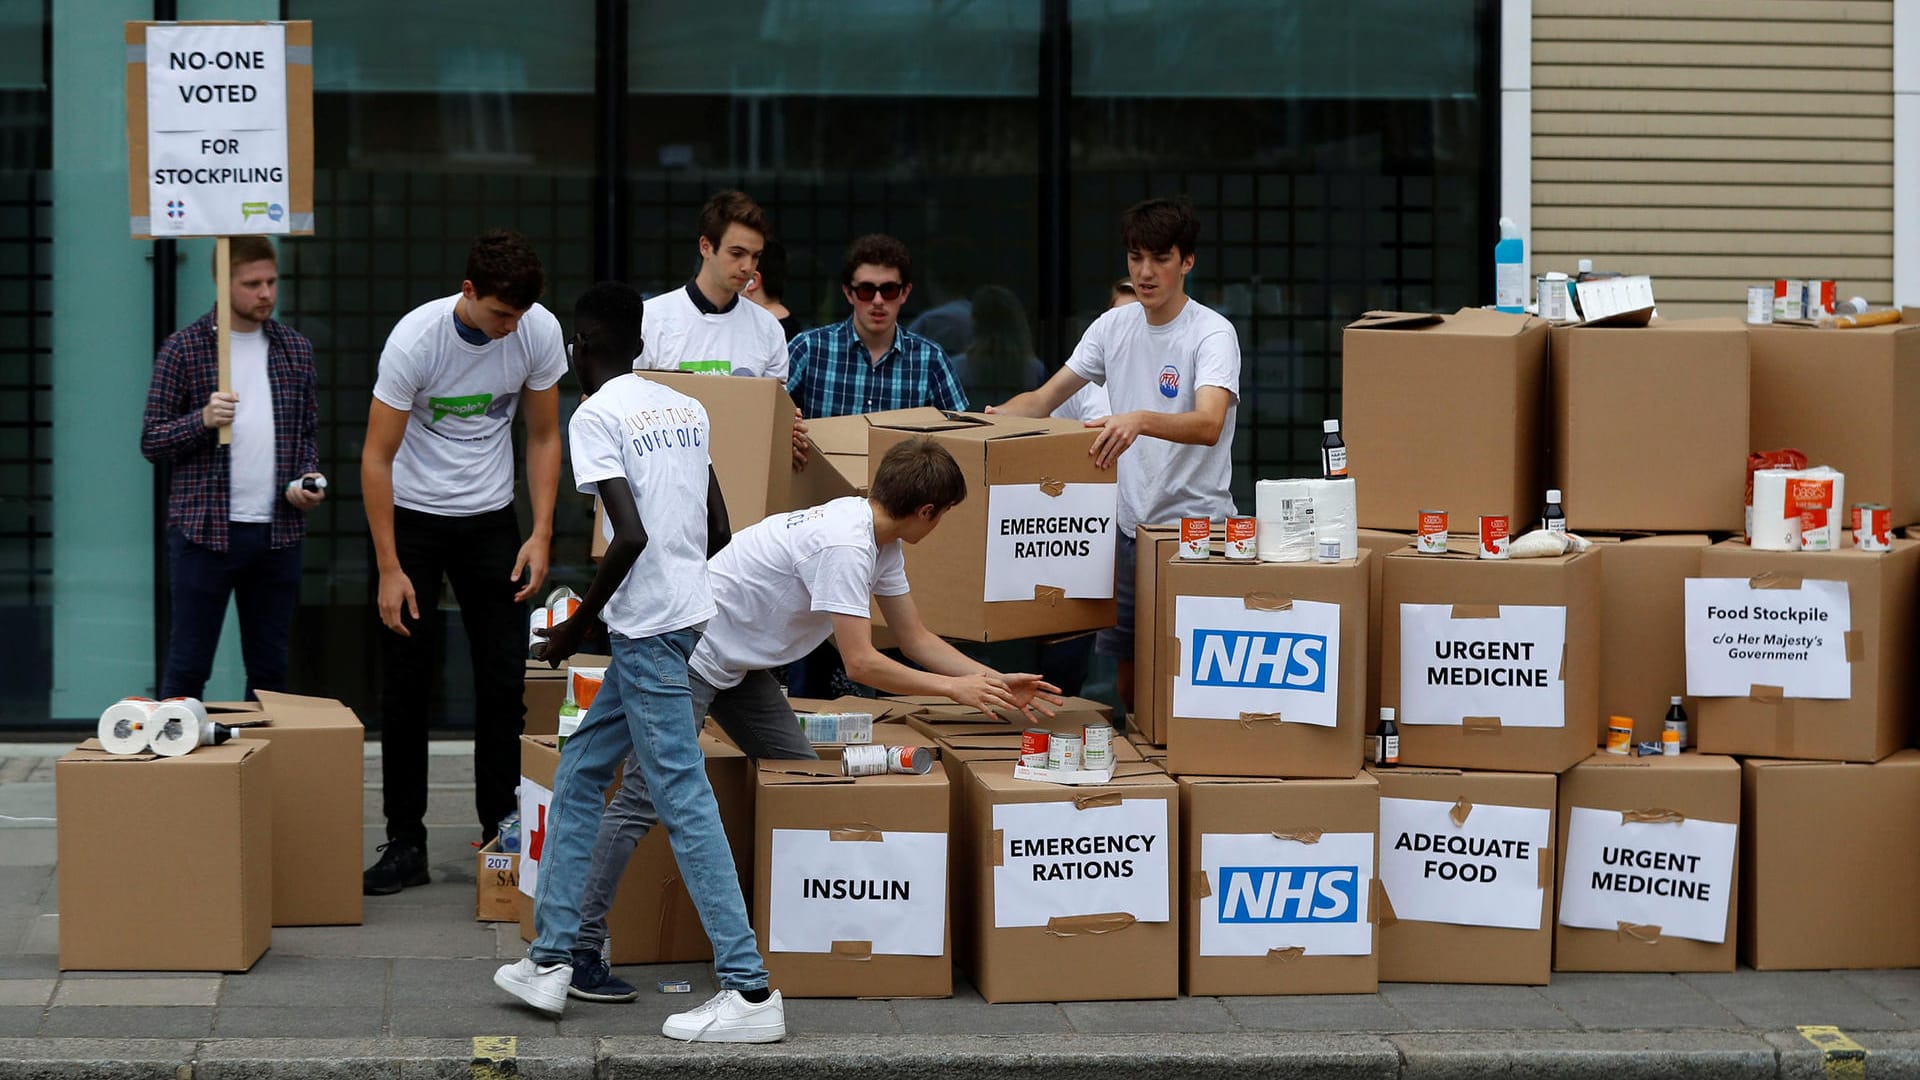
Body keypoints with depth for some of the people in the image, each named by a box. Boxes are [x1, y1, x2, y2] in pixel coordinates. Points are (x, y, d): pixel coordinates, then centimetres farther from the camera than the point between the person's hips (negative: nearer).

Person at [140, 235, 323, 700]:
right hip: (204, 528, -4)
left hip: (278, 531, 4)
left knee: (269, 669, 10)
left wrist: (308, 479, -1)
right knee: (188, 667, 1)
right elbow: (151, 441, -2)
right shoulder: (183, 348, -3)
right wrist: (203, 419, -20)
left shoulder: (295, 348, 10)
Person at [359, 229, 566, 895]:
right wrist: (389, 569, -19)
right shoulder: (416, 339, -23)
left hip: (491, 519, 3)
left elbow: (543, 436, 1)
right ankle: (405, 844, 4)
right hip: (413, 516, -3)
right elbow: (377, 456, -17)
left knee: (505, 682, 1)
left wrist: (541, 534, -8)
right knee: (404, 685, -1)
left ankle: (501, 833, 12)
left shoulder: (540, 331, -13)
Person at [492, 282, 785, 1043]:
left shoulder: (596, 417, -10)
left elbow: (631, 536, -19)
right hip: (697, 617, 9)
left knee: (684, 801, -7)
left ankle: (749, 992, -9)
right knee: (578, 777, 18)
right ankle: (550, 961, 20)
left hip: (649, 632, -9)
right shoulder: (686, 409, 14)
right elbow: (717, 529, 15)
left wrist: (579, 624, -8)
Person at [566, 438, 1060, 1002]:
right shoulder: (843, 546, -26)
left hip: (741, 666, 11)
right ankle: (578, 950, -13)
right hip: (689, 654, -11)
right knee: (646, 799, -13)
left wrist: (996, 682, 10)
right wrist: (955, 688, -17)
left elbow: (917, 639, 15)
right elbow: (862, 664, -25)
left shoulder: (881, 545, 5)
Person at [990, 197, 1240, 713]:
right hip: (1130, 528, 6)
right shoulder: (1114, 326, 8)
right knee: (1130, 678, 12)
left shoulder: (1212, 333, -12)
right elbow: (1044, 399, 11)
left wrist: (1139, 421, -47)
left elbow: (1209, 423, -30)